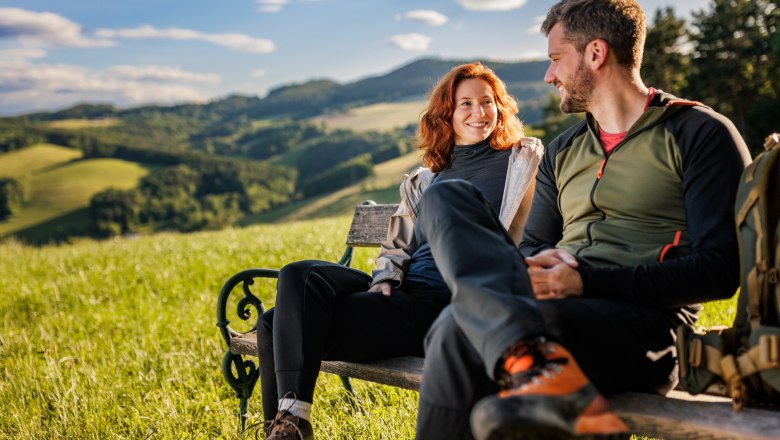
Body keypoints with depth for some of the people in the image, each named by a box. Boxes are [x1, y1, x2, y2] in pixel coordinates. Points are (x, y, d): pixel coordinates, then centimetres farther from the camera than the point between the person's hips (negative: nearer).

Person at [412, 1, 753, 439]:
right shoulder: (562, 152, 24)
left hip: (642, 324, -8)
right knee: (447, 198, -18)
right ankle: (535, 357, -36)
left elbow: (721, 269, -8)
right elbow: (532, 246, 24)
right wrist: (538, 264, -3)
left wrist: (588, 281, -17)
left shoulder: (701, 133, 2)